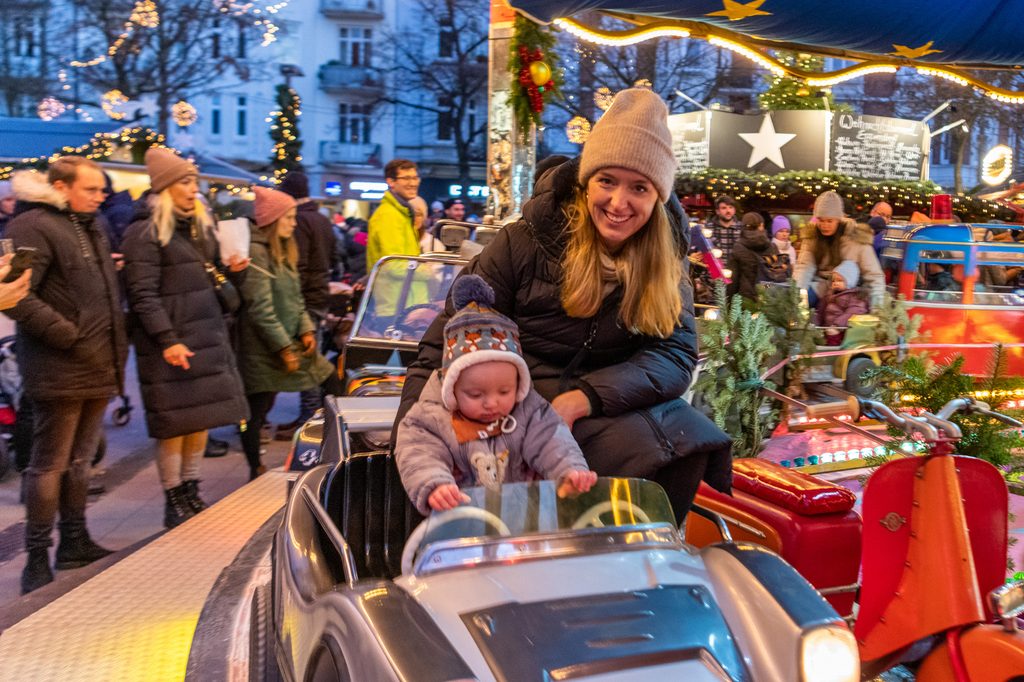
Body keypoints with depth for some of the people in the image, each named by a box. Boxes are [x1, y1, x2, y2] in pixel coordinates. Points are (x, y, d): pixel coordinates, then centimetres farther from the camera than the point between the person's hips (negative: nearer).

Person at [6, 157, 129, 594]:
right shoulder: (33, 226, -11)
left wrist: (115, 348, 14)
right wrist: (69, 336, -20)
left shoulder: (90, 227, 18)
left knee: (80, 459, 16)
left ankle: (75, 542, 28)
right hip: (60, 371, -9)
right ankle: (37, 558, 9)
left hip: (98, 368, 9)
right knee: (50, 464, -1)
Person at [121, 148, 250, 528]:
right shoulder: (144, 232, -9)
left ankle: (191, 495, 23)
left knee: (201, 418, 11)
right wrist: (167, 340, -22)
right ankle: (173, 504, 9)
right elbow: (143, 294, -16)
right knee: (175, 423, -2)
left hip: (206, 335, 8)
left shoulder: (194, 226, 17)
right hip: (170, 342, -8)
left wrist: (229, 269, 8)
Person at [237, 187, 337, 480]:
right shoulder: (256, 251, -15)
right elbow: (261, 309, -20)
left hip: (289, 341, 9)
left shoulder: (284, 250, 15)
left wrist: (306, 330, 2)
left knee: (332, 381, 6)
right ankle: (256, 472, 15)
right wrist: (284, 348, -18)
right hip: (263, 348, -9)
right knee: (257, 409, 1)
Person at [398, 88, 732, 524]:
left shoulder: (665, 261, 3)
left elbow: (676, 353, -8)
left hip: (615, 405, 4)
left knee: (689, 445, -26)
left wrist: (581, 399, -25)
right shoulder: (527, 241, -7)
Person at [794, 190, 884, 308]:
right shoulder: (812, 235, 2)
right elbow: (804, 266, -6)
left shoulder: (856, 237, -7)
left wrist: (877, 307, -17)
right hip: (819, 289, 2)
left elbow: (874, 275, -6)